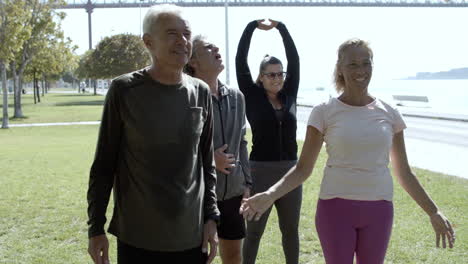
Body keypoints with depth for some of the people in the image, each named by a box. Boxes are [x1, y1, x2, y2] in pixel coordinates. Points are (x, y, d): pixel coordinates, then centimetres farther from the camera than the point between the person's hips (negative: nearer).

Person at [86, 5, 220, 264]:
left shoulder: (201, 92, 3)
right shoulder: (124, 90, -7)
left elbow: (207, 163, 10)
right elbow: (103, 164, -2)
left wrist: (211, 216, 4)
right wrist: (96, 227, -4)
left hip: (191, 237, 3)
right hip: (137, 238, -3)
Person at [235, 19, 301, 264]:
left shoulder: (289, 95, 6)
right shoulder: (253, 97, -2)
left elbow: (294, 59, 5)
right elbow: (240, 61, -6)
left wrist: (281, 27, 3)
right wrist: (253, 26, -4)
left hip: (290, 170, 4)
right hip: (260, 171, -3)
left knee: (290, 230, 14)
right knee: (254, 231, 5)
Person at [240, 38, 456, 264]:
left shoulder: (389, 114, 2)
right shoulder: (324, 112, -5)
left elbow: (404, 172, 10)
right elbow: (303, 169, -3)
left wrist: (433, 212, 8)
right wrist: (269, 195, -18)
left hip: (378, 211, 2)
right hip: (336, 207, -2)